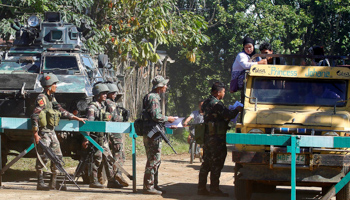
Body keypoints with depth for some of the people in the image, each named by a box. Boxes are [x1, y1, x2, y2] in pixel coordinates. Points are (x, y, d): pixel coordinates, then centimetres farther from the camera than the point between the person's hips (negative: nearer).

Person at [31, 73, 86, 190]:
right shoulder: (41, 98, -13)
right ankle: (40, 183, -1)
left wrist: (77, 118, 22)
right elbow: (34, 116, -19)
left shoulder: (52, 98, 14)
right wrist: (35, 134, -23)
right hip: (43, 132, -9)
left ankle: (53, 183, 13)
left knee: (57, 156, 7)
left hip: (51, 132, 9)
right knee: (43, 158, -7)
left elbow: (61, 111, 22)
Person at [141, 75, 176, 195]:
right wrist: (168, 119, -7)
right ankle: (148, 186, -6)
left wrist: (166, 122, 18)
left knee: (155, 160, 16)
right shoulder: (153, 98, -14)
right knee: (153, 160, -8)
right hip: (152, 134, -11)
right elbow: (156, 116, -21)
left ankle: (154, 185, 23)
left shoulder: (155, 97, 19)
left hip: (154, 134, 11)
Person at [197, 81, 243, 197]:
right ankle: (214, 189, -1)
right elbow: (229, 115, -21)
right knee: (216, 164, -3)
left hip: (207, 137, 10)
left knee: (206, 164, 13)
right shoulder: (216, 104, -16)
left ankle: (201, 188, 15)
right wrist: (237, 110, -3)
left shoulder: (207, 102, 15)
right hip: (217, 138, -10)